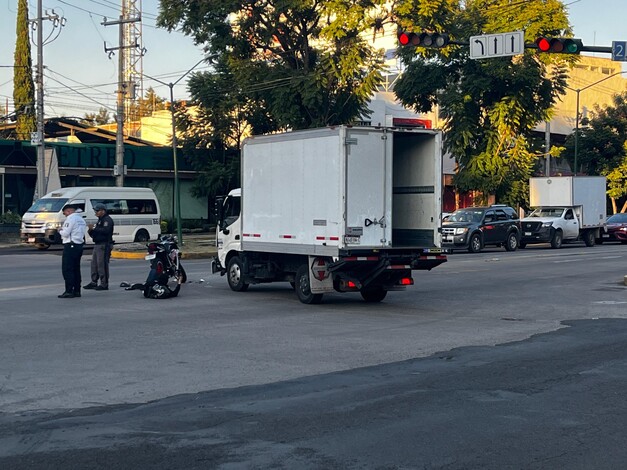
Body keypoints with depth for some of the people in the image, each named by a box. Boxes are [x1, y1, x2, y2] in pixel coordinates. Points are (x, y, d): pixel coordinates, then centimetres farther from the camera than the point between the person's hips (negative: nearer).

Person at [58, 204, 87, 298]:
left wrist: (60, 231, 5)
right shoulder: (81, 219, 17)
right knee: (76, 269, 13)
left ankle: (69, 291, -11)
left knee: (67, 269, -7)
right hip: (79, 245, 9)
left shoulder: (70, 218, -11)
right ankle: (77, 291, 14)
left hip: (71, 246, -9)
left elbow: (66, 233, -17)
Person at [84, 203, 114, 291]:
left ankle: (104, 284, -7)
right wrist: (91, 231, 4)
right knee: (94, 264, 11)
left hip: (104, 245, -10)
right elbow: (93, 234, 25)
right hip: (98, 245, 10)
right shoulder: (100, 220, 23)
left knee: (102, 264, -10)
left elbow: (105, 230, -26)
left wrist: (94, 228, -23)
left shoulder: (107, 220, -9)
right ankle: (94, 283, 18)